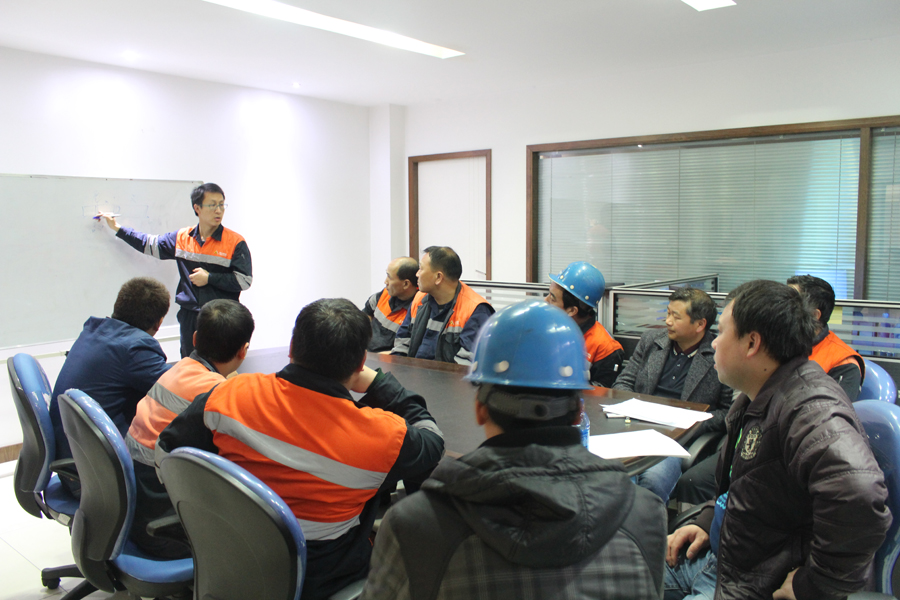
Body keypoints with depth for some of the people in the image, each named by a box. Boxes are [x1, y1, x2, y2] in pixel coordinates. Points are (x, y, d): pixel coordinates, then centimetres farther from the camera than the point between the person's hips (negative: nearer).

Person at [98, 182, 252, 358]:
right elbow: (151, 244, 23)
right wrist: (118, 228, 27)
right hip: (189, 317, 4)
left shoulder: (235, 242, -5)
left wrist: (209, 278, -10)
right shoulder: (182, 238, 9)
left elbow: (244, 281, -9)